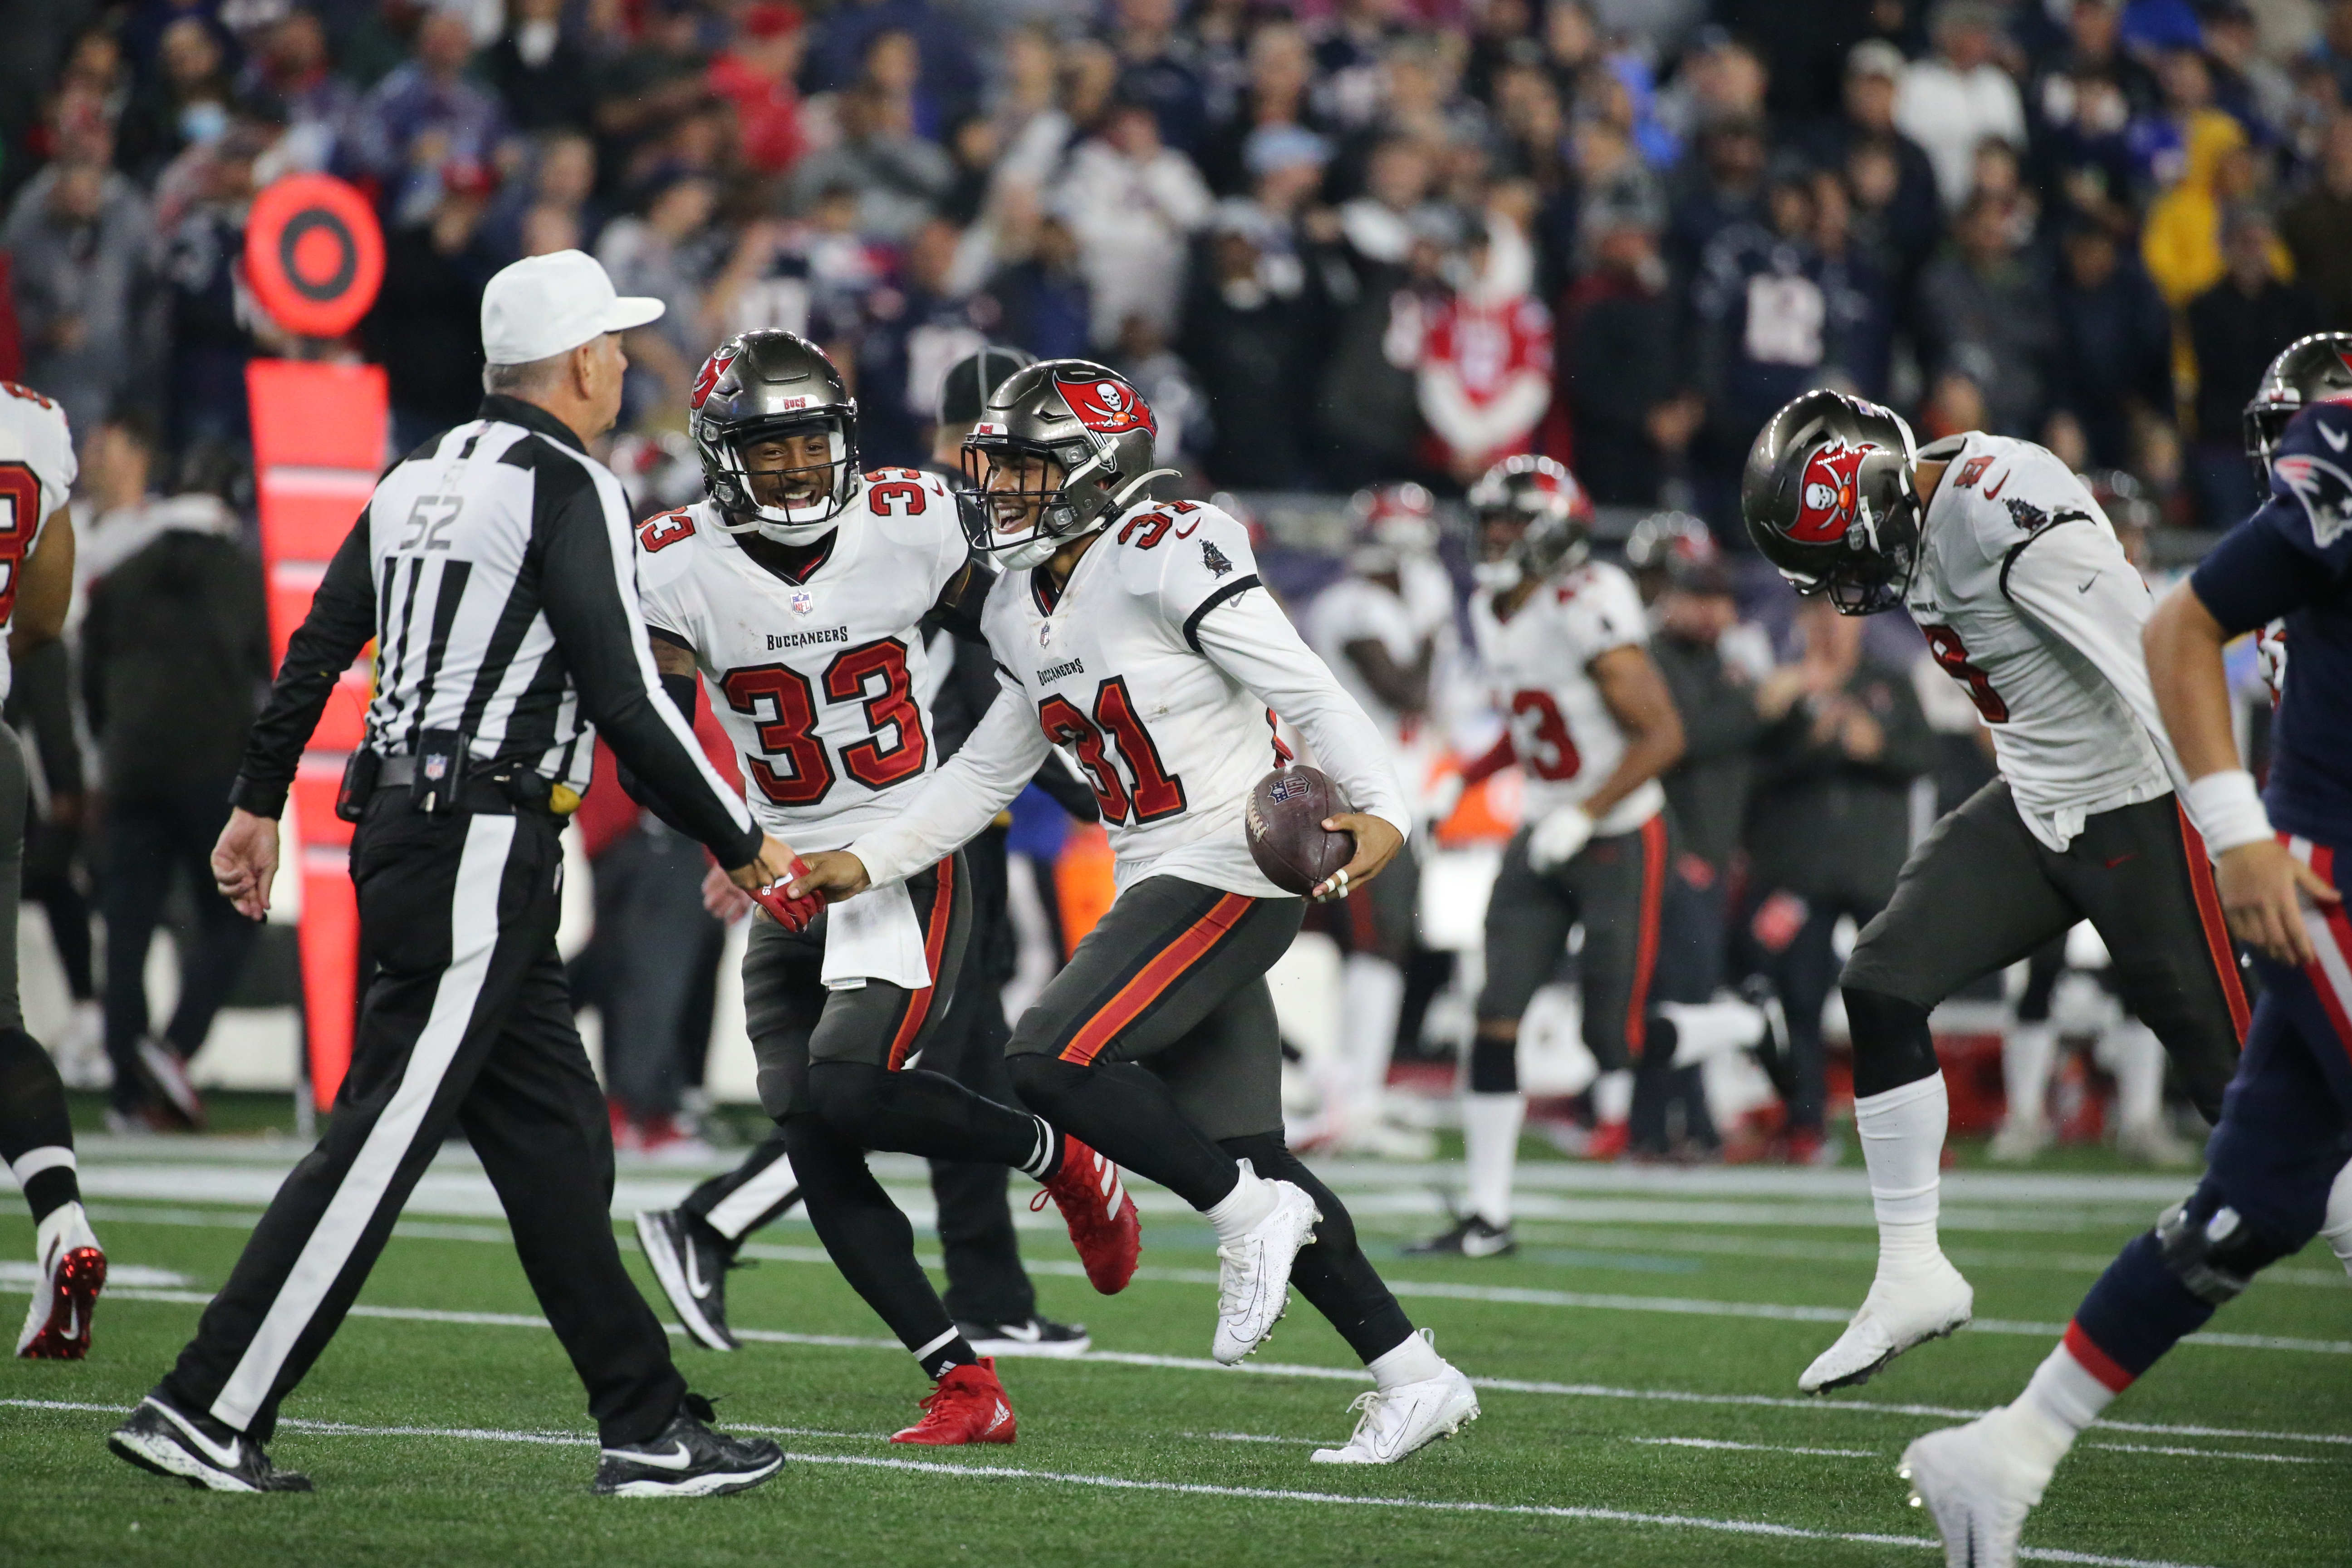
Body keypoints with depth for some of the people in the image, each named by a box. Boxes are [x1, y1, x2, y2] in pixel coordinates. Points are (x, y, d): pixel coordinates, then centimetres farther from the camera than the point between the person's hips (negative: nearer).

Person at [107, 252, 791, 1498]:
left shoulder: (421, 480, 15)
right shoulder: (567, 489, -11)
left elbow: (316, 649, 17)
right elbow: (625, 700, -15)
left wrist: (259, 804, 25)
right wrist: (741, 844, -7)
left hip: (402, 823, 9)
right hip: (480, 846, -9)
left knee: (553, 1140, 10)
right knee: (378, 1140, -8)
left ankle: (650, 1430, 12)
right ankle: (203, 1415, -9)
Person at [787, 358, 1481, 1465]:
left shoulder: (1165, 559, -14)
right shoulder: (1020, 611, 13)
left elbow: (1308, 693, -16)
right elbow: (988, 771, 23)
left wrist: (1381, 813, -29)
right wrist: (865, 864, 18)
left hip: (1234, 869, -9)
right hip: (1161, 887, 9)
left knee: (1053, 1062, -20)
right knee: (1241, 1155, 7)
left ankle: (1253, 1220, -5)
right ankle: (1413, 1377, 13)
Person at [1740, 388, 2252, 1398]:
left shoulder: (2013, 515, -25)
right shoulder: (1927, 520, 2)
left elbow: (2161, 672, -29)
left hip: (2138, 812, -8)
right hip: (2034, 810, 8)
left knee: (2237, 1077, -3)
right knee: (1880, 987, -3)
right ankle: (1912, 1271, 4)